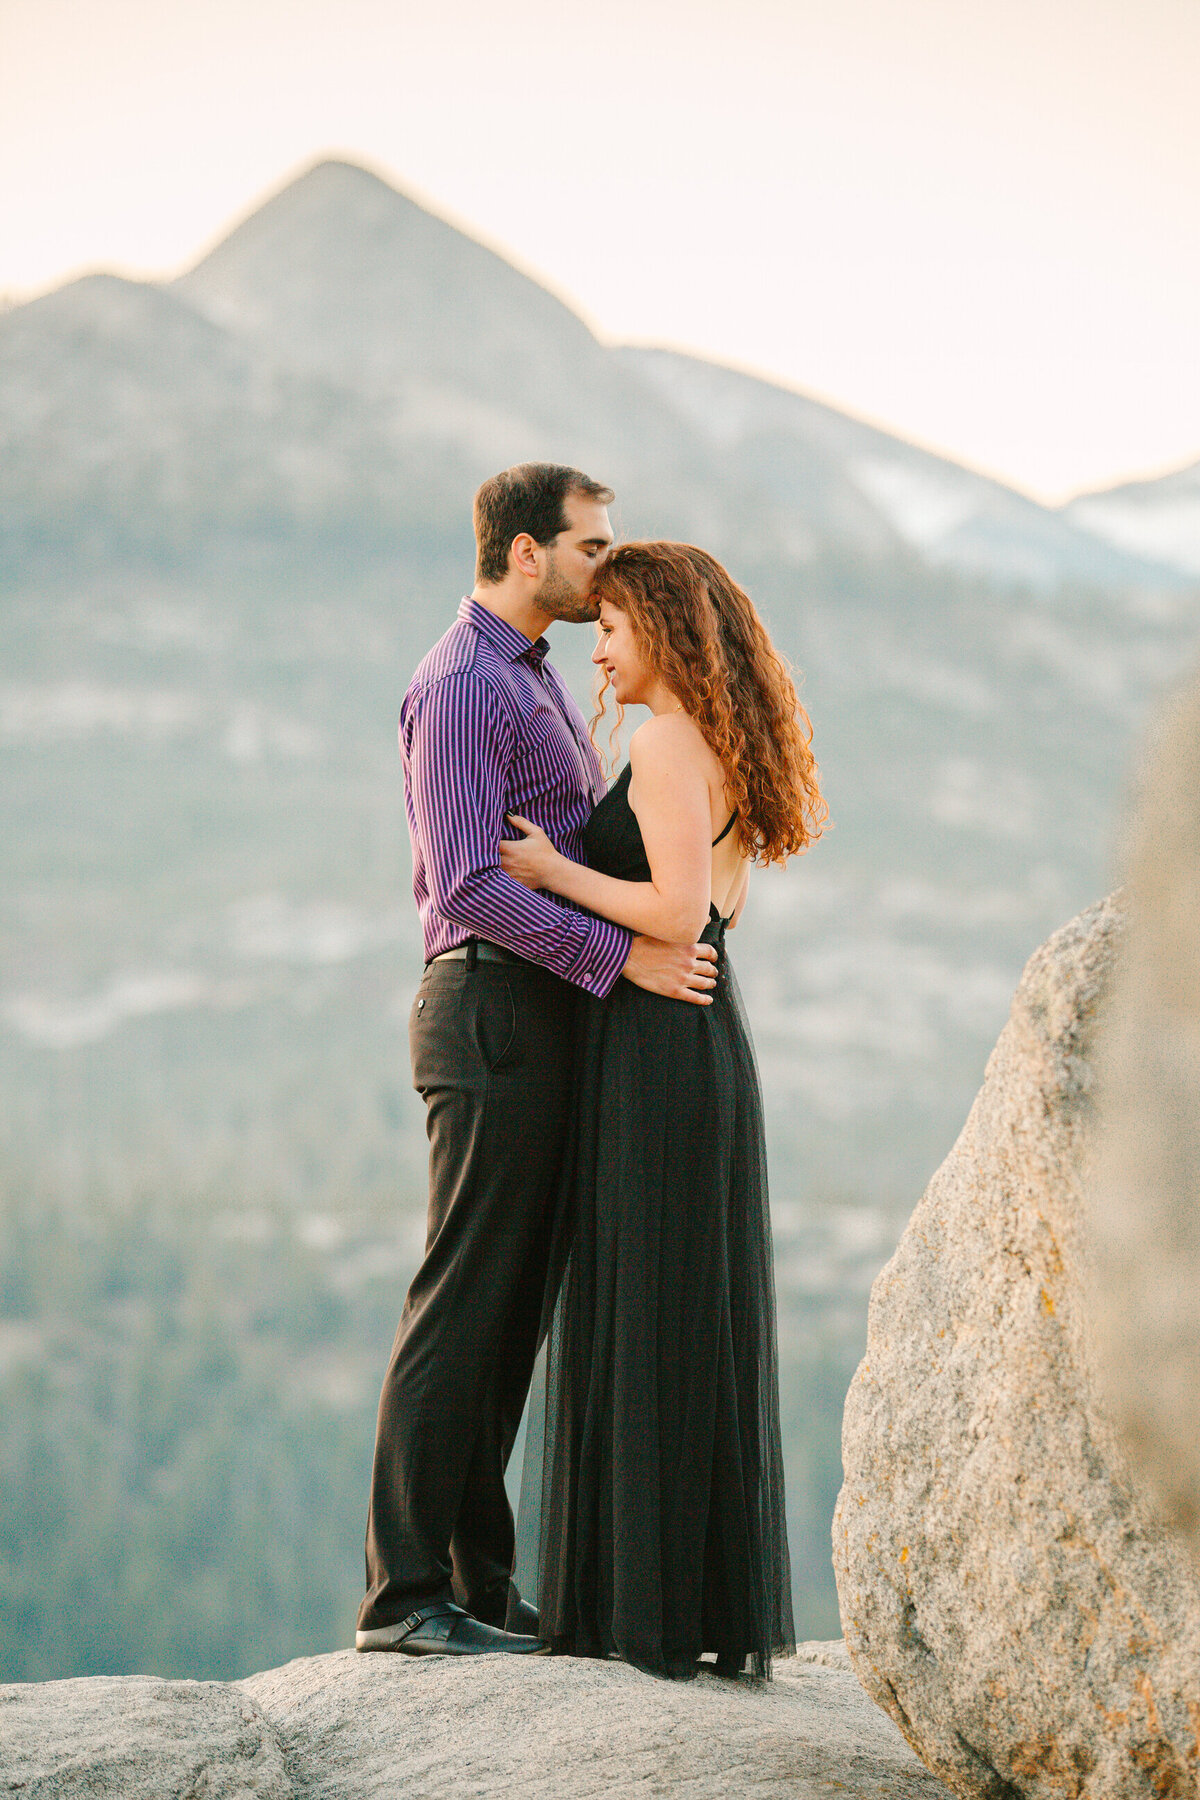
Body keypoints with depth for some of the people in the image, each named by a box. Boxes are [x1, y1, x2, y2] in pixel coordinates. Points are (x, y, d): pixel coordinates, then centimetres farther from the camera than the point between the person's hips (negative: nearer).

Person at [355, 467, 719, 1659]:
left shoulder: (528, 680, 20)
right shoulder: (462, 687, -13)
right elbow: (467, 886, -22)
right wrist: (621, 952, -23)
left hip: (540, 1024, 10)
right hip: (496, 1018, -10)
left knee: (512, 1310, 9)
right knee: (465, 1304, -9)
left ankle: (476, 1583, 13)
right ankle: (405, 1594, -8)